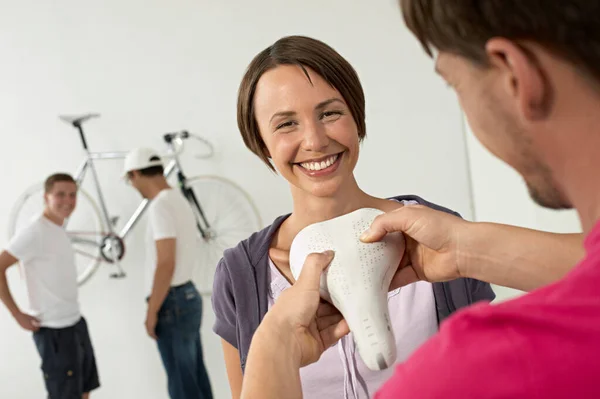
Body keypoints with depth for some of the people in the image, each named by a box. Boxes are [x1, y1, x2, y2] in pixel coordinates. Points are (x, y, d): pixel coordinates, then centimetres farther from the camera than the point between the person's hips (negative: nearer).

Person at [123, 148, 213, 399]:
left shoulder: (160, 205, -17)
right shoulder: (179, 200, 12)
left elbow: (165, 264, -23)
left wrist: (152, 311, -15)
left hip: (173, 303, -10)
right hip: (188, 296, 10)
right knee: (195, 378, 15)